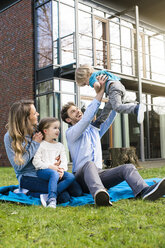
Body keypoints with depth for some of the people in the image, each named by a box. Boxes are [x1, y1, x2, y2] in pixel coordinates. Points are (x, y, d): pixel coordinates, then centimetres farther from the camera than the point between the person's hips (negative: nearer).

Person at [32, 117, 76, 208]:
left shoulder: (60, 145, 21)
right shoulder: (40, 145, 4)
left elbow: (64, 161, 11)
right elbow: (36, 161, -7)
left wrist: (62, 169, -12)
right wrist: (50, 166, -17)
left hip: (57, 170, 6)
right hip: (42, 171, -5)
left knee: (71, 176, -21)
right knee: (54, 174, -37)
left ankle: (50, 195, -31)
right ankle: (52, 199, -43)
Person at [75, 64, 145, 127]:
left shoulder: (92, 77, 6)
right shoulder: (99, 73, 34)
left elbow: (97, 85, -16)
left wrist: (98, 93, 3)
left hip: (113, 87, -10)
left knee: (117, 107, -27)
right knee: (107, 107, 18)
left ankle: (137, 108, -47)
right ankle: (98, 123, 29)